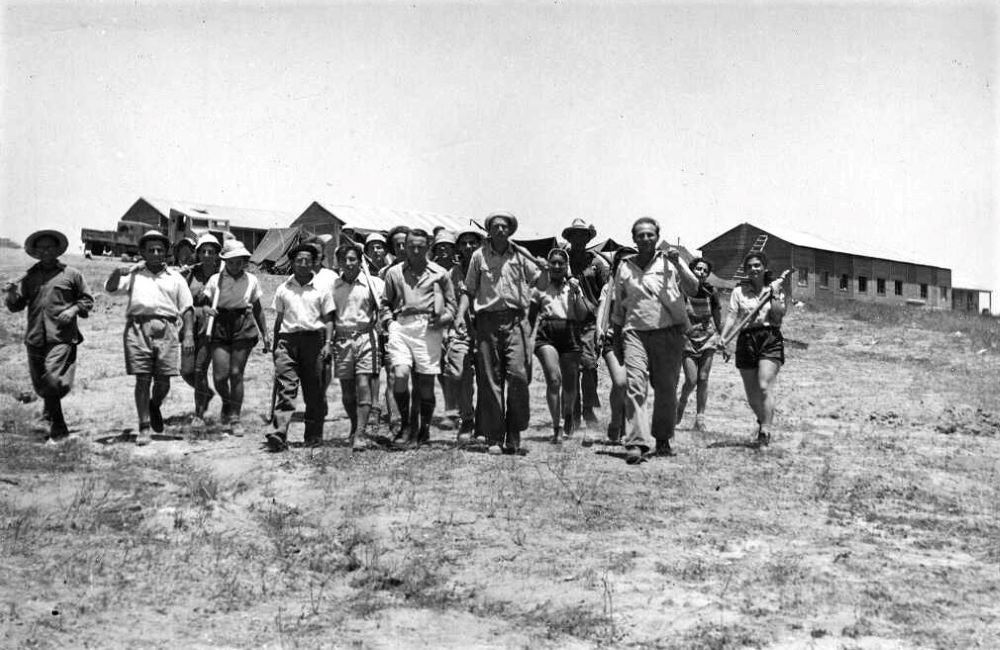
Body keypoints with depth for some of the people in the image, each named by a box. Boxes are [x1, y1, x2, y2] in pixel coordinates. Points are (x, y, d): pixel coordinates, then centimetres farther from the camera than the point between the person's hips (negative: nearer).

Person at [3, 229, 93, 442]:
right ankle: (58, 428, 29)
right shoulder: (30, 277, 13)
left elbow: (87, 300, 10)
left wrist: (74, 309, -8)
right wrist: (11, 295, -11)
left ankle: (57, 429, -4)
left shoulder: (71, 274, 6)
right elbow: (17, 305, 10)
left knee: (52, 382, -15)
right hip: (35, 337, 4)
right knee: (41, 384, 9)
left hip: (61, 338, -4)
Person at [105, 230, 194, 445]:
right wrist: (117, 272, -13)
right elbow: (110, 288, 7)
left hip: (166, 329, 1)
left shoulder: (176, 278, 17)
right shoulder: (133, 274, 18)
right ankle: (144, 428, 2)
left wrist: (188, 335, 1)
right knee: (142, 379, -3)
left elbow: (186, 309, 12)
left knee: (163, 381, 0)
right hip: (138, 327, 0)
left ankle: (155, 407, 32)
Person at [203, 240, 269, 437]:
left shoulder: (251, 280, 5)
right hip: (221, 327, 0)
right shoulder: (215, 280, 1)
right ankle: (227, 404, 27)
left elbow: (257, 309, 13)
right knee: (219, 376, -6)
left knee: (236, 374, -2)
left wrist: (265, 334, 13)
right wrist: (207, 310, -20)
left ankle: (235, 417, 10)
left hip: (243, 328, 0)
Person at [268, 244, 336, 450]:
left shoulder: (322, 289, 8)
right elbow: (278, 319, 17)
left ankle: (314, 435, 13)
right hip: (288, 339, 1)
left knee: (315, 391, 3)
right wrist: (275, 346, 14)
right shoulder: (283, 289, 13)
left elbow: (328, 319, 7)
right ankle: (278, 435, -18)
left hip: (314, 339, 0)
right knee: (285, 388, -11)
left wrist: (328, 343, -5)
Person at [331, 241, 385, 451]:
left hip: (365, 337, -3)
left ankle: (360, 434, -13)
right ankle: (355, 426, 28)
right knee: (346, 390, 7)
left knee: (363, 384, -12)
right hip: (342, 339, 3)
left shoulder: (373, 283, 3)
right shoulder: (333, 286, 11)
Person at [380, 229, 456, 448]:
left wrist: (444, 318, -2)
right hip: (401, 326, 1)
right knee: (400, 374, -18)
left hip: (428, 328, 0)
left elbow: (451, 302, 16)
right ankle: (406, 423, 0)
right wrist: (389, 322, 5)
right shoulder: (394, 272, 15)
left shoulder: (440, 274, 12)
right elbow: (386, 302, 21)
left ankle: (424, 428, 18)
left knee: (426, 381, 1)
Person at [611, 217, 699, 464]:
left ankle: (662, 440, 19)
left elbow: (692, 289, -5)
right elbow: (619, 304, 23)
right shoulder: (625, 267, 14)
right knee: (634, 384, -14)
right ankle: (636, 443, -19)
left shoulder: (669, 261, 7)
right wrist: (616, 331, 20)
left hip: (668, 331, -1)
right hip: (635, 332, 1)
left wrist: (678, 265, -19)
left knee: (666, 388, 3)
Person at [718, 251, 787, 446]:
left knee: (765, 387, -17)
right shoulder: (739, 291, 8)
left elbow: (778, 318, -1)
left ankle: (765, 432, -17)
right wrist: (723, 338, -14)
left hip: (770, 339, -2)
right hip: (746, 340, 2)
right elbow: (732, 317, -1)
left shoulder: (775, 288, 7)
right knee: (751, 394, 7)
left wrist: (775, 295, -9)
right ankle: (763, 421, 33)